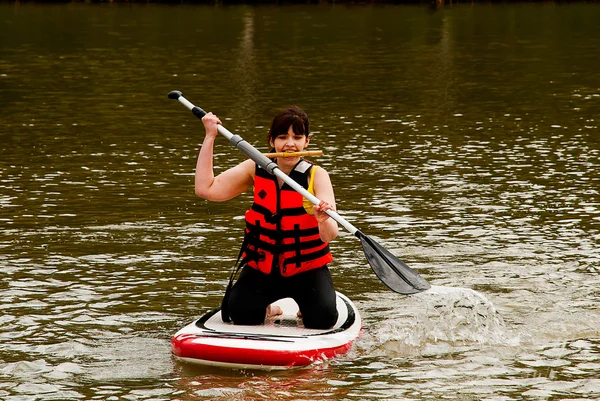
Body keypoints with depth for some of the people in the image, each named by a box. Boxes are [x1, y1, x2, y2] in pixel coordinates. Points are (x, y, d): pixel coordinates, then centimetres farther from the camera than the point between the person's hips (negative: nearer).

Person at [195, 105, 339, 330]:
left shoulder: (316, 176, -13)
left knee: (322, 319, -23)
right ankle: (265, 310, 18)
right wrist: (210, 137, -8)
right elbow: (206, 189, -10)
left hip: (307, 270, -2)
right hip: (262, 268, 2)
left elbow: (329, 236, -25)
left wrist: (324, 220, -50)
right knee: (240, 313, -19)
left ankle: (305, 307, 14)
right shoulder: (256, 169, -3)